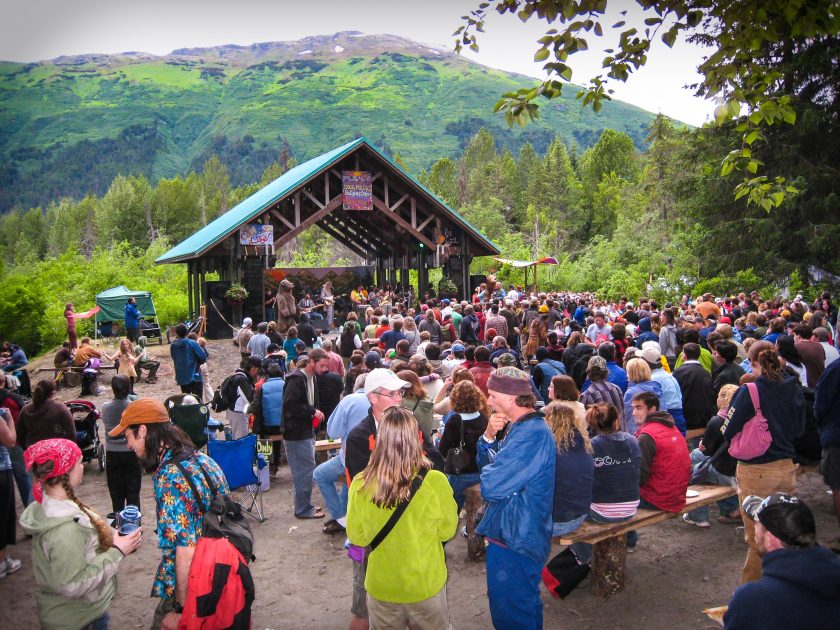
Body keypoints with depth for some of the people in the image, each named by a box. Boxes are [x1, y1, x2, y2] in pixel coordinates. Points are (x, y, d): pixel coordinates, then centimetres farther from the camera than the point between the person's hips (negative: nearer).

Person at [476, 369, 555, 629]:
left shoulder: (532, 434, -27)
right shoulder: (520, 426, 6)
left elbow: (490, 486, -30)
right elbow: (485, 463, 11)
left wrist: (489, 470, -8)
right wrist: (489, 436, -7)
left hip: (515, 539, -10)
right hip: (512, 533, 10)